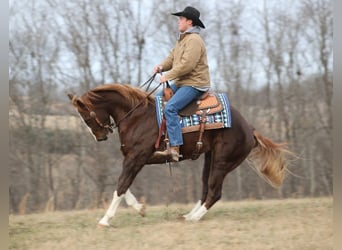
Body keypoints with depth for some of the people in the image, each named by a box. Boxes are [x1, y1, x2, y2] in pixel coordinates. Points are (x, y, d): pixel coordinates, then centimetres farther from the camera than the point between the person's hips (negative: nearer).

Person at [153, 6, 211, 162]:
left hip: (194, 84, -11)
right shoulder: (182, 39, 19)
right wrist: (162, 66, -2)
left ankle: (174, 149, -32)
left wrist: (168, 76, -20)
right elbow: (172, 57, 20)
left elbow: (186, 65, -24)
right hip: (181, 83, 11)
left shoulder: (194, 40, -15)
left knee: (170, 108, -27)